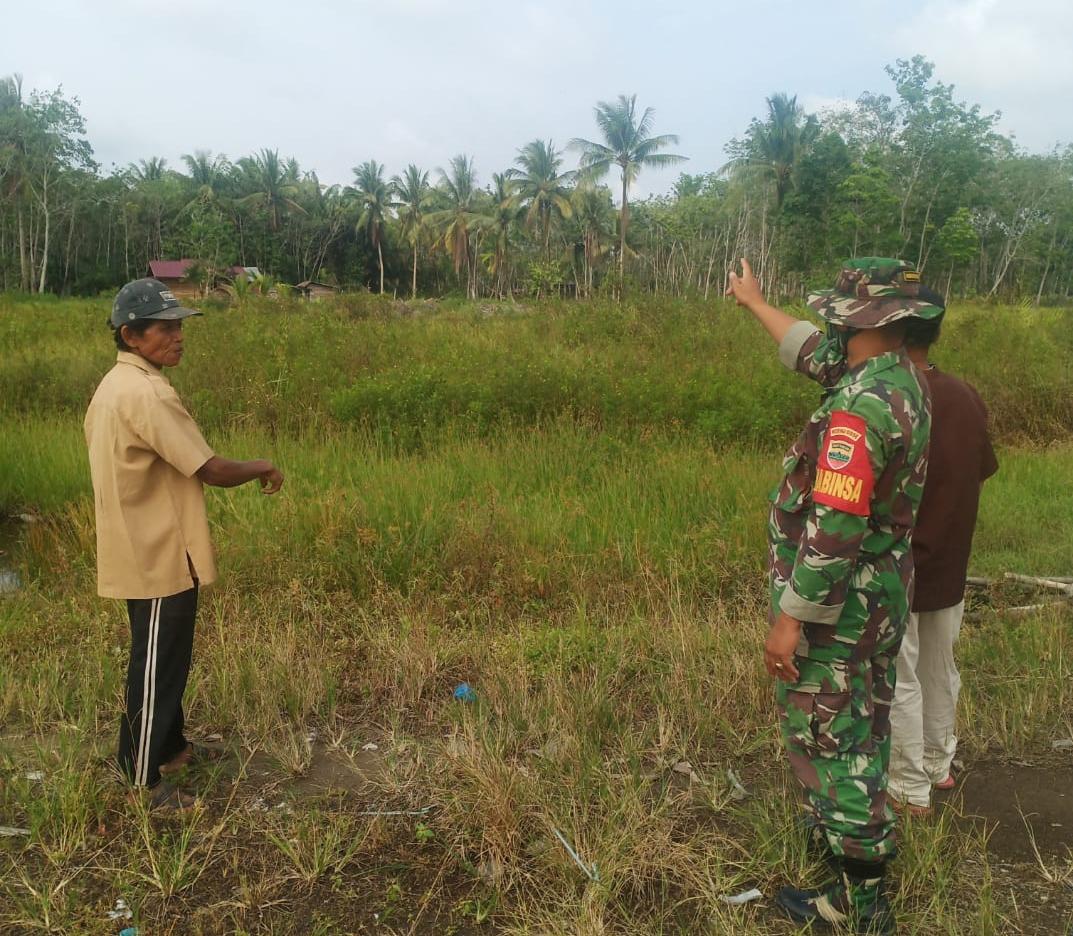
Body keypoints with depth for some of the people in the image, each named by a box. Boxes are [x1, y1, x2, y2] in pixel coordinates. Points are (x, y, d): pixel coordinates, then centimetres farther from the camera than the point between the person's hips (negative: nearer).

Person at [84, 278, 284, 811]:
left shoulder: (113, 386, 9)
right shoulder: (148, 393, -23)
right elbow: (211, 470, -23)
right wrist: (263, 468, -6)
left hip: (141, 550, 10)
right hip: (160, 557, -10)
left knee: (163, 658, 23)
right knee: (156, 667, 3)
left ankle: (168, 746, 39)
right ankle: (143, 779, 18)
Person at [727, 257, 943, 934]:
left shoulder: (860, 406, -27)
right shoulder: (899, 380, 3)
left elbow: (833, 527, -30)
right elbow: (810, 349, 19)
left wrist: (791, 617, -22)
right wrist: (754, 300, 32)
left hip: (838, 606, -9)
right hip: (880, 596, 9)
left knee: (832, 740, 5)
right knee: (860, 728, 23)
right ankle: (846, 826, 43)